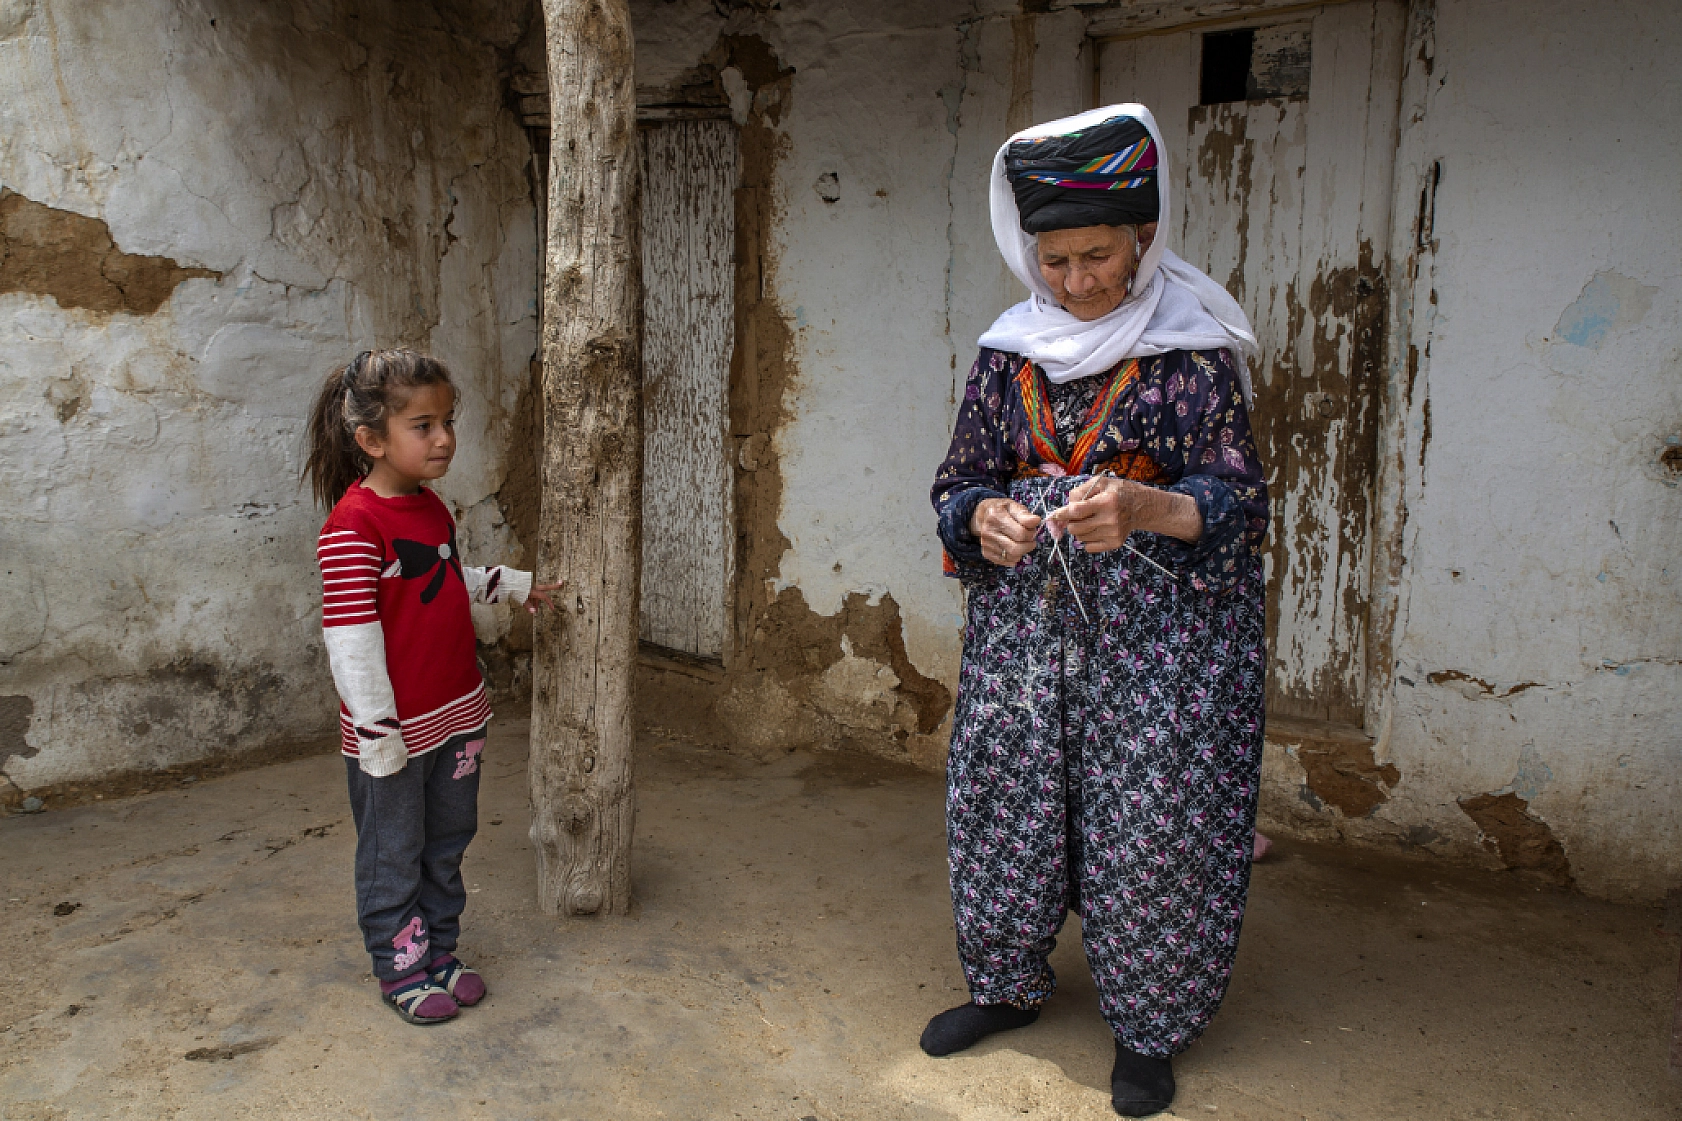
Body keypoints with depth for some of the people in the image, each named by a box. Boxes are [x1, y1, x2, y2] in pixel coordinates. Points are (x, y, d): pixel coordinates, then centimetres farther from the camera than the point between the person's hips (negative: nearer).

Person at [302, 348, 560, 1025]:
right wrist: (377, 730, -21)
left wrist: (515, 586, 28)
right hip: (394, 731, -8)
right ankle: (401, 970, 28)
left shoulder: (432, 508, 7)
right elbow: (351, 636, -22)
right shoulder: (353, 525, -21)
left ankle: (439, 952, 36)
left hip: (457, 714, 8)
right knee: (394, 856, 10)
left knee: (447, 844, 20)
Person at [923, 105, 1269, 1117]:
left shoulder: (1195, 346, -4)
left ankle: (1150, 1029, 20)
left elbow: (1238, 496, -7)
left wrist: (1146, 508, -27)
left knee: (1151, 815, -1)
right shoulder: (1010, 351, 7)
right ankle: (1010, 985, 30)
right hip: (1026, 615, 4)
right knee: (1005, 797, 7)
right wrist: (984, 520, -14)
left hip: (1159, 624, -3)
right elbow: (962, 482, 10)